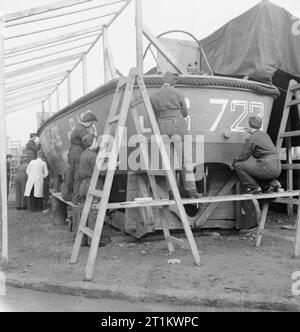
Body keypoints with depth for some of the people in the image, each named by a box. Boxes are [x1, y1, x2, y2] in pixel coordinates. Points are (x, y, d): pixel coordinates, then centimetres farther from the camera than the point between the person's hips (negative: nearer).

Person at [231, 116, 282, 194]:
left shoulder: (250, 139, -6)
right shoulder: (265, 135, 19)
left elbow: (244, 157, -4)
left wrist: (233, 162, 12)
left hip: (267, 167, -9)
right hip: (277, 168, 9)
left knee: (238, 165, -1)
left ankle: (254, 187, 1)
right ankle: (273, 182, 13)